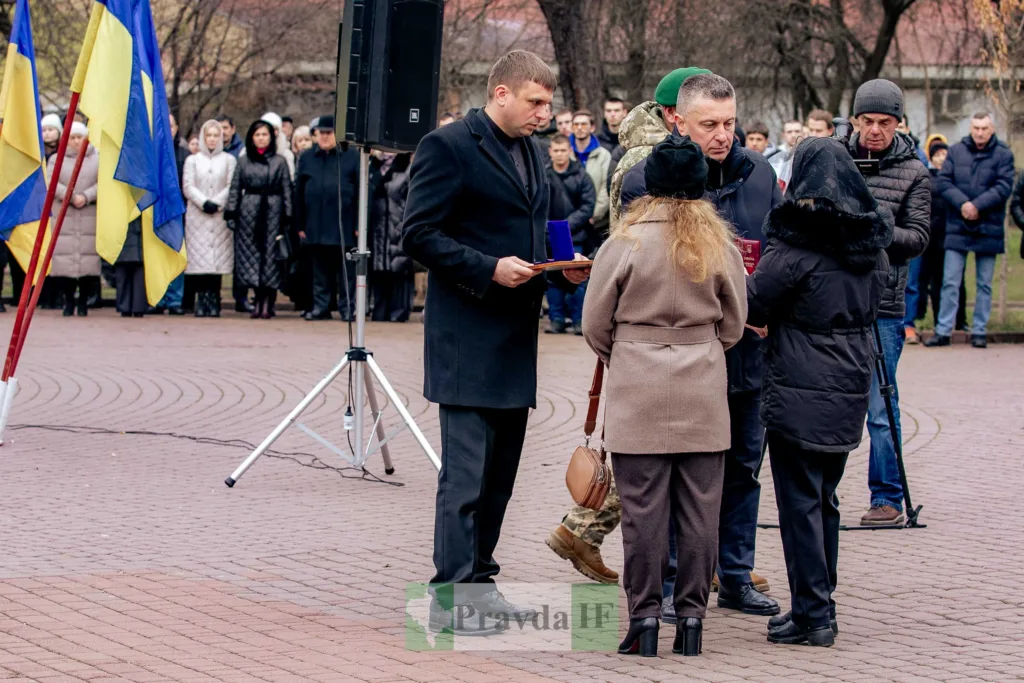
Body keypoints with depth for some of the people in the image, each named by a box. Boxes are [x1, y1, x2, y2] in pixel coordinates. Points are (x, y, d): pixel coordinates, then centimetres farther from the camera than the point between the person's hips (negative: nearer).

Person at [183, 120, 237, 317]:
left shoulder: (229, 160, 11)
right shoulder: (192, 160, 13)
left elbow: (231, 187, 2)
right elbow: (188, 187, 3)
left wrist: (216, 203, -10)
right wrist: (203, 203, -11)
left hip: (220, 216, 0)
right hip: (197, 217, 0)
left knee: (218, 257, -6)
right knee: (199, 257, -7)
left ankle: (214, 301, -4)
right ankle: (201, 302, -6)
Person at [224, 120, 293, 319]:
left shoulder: (279, 161, 6)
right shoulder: (243, 161, 10)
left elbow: (287, 190, 3)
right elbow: (235, 188, 7)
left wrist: (287, 217, -3)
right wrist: (231, 213, -1)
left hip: (272, 212, -2)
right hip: (249, 212, 2)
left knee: (270, 256, -4)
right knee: (251, 255, 0)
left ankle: (268, 303, -1)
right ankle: (259, 300, 8)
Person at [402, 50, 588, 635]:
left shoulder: (532, 153, 16)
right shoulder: (448, 146, -10)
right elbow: (419, 235, -14)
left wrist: (561, 268, 6)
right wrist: (489, 269, -21)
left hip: (515, 337, 8)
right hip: (468, 337, -8)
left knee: (500, 470, 12)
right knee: (466, 471, -9)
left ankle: (478, 582, 20)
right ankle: (451, 595, -6)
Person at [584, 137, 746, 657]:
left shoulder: (626, 242, -6)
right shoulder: (719, 245, 1)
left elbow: (595, 324, 0)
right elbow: (733, 325, 11)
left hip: (637, 393, -2)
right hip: (704, 394, 2)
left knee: (643, 508, 1)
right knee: (699, 507, 7)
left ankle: (645, 617, 3)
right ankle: (692, 615, 10)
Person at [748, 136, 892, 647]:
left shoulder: (797, 246, -15)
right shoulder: (871, 245, 6)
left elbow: (750, 307, -10)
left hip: (799, 392, -7)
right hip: (850, 391, 7)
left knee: (799, 501, 0)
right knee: (824, 498, 16)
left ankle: (811, 615, 0)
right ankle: (821, 606, 21)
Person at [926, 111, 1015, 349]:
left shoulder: (1003, 154, -2)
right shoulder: (956, 151, 4)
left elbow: (1004, 187, -10)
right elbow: (943, 181, -3)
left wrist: (977, 205, -20)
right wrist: (962, 203, -17)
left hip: (988, 229, -1)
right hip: (957, 228, 1)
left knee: (985, 284, 7)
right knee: (950, 282, 1)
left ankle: (979, 331, 15)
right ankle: (943, 331, 4)